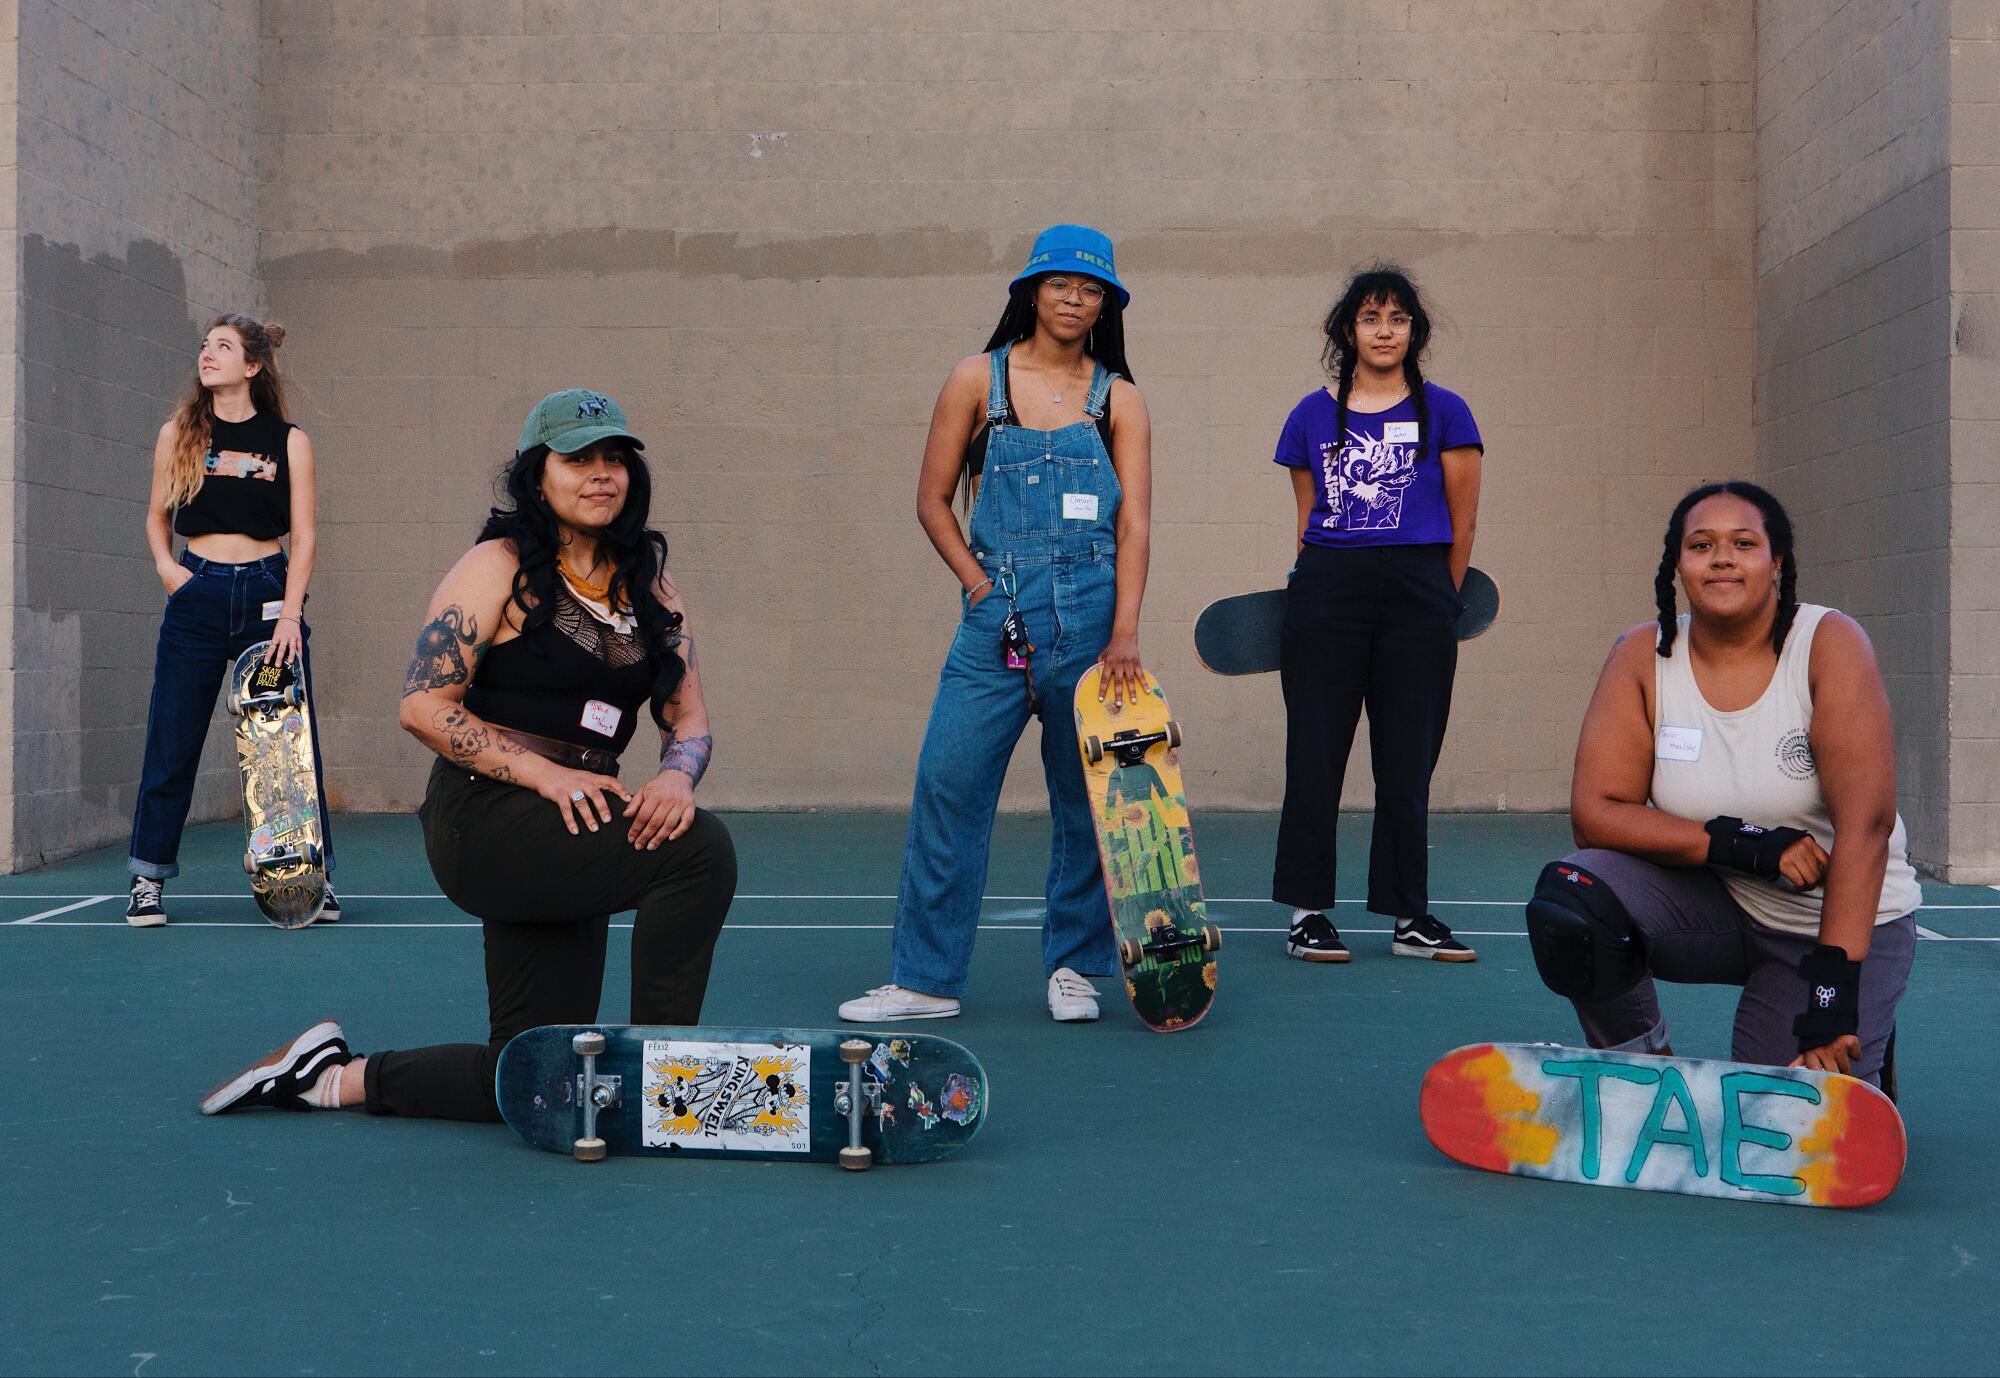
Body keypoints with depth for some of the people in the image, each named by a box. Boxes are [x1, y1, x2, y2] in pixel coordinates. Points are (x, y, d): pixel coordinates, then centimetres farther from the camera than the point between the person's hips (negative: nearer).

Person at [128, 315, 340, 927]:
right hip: (196, 597, 1)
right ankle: (148, 880, 14)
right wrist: (165, 565, -3)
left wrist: (290, 614, -10)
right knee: (172, 743, 3)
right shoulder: (178, 433, 7)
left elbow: (304, 536, 0)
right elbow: (157, 514, 16)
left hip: (268, 591, -1)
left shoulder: (289, 441, 3)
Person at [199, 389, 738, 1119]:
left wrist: (676, 777, -14)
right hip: (485, 819, -7)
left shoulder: (649, 581, 13)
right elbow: (423, 705, -11)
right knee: (700, 847, -29)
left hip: (573, 835, 7)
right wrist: (544, 773, -20)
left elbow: (689, 715, 9)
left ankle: (336, 1077, 27)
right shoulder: (499, 567, -5)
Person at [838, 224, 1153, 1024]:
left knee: (1087, 795, 5)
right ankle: (927, 978, 6)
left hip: (1091, 616, 1)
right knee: (947, 785, -4)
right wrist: (980, 584, -2)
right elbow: (932, 500, 9)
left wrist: (1124, 633, -13)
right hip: (997, 616, 0)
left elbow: (1134, 523, -1)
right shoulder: (978, 381, 7)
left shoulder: (1118, 401, 8)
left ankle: (1073, 967, 20)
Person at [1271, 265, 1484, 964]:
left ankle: (1410, 916, 12)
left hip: (1416, 597, -1)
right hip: (1325, 591, 1)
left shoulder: (1443, 412, 5)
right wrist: (1316, 588, 12)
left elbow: (1463, 521, 7)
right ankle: (1309, 912, 9)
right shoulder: (1312, 415, 9)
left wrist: (1438, 603, 10)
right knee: (1315, 755, 0)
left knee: (1407, 762, 4)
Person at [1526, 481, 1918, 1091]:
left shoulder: (1829, 644, -16)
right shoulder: (1643, 656, -8)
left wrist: (1832, 992, -31)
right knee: (1568, 899, -26)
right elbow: (1595, 812, -13)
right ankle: (1642, 1065, 2)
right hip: (1713, 905, 3)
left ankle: (1861, 1049, 17)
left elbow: (1866, 823, -24)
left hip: (1846, 919, -2)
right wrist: (1742, 845, -25)